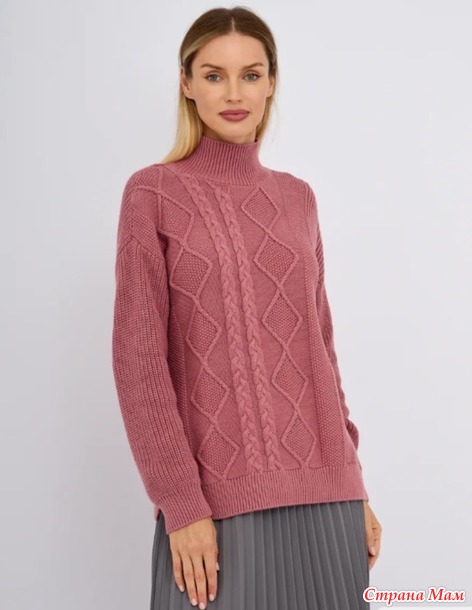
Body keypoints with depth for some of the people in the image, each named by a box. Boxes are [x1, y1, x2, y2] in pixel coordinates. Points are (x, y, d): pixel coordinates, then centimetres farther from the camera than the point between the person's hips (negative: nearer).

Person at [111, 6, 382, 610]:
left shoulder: (297, 198, 10)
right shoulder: (154, 193, -3)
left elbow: (319, 345, 12)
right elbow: (138, 359, -7)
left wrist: (353, 483, 9)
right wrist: (181, 502, -12)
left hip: (320, 489, 4)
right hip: (216, 493, -4)